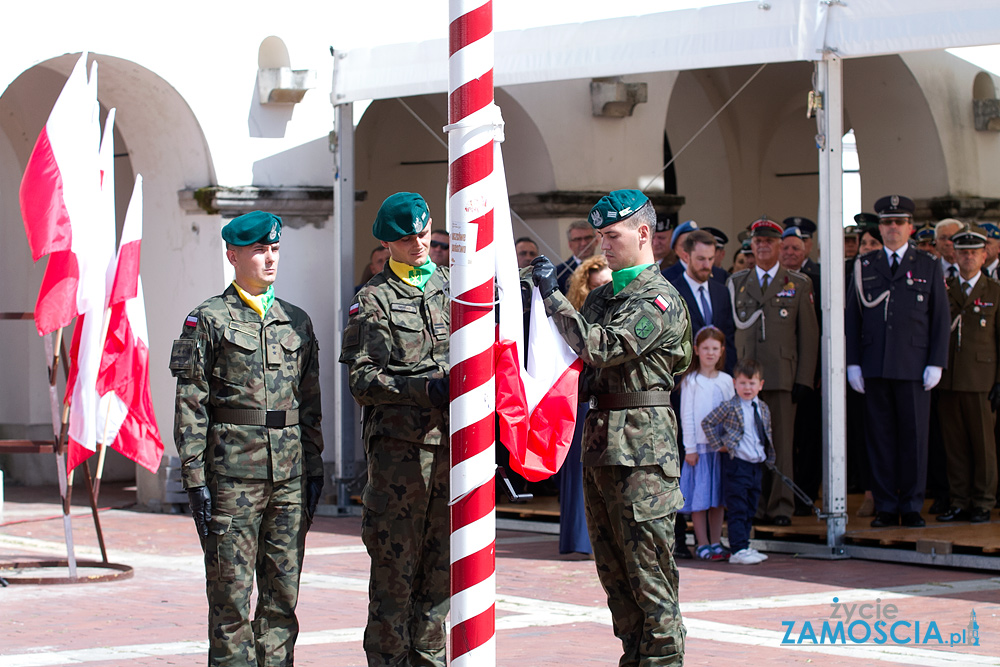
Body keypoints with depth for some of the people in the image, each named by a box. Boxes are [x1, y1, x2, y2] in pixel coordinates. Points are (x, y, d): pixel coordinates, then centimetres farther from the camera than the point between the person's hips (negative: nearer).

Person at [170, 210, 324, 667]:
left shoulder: (297, 321, 14)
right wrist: (195, 478, -10)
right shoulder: (208, 320, -1)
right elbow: (190, 406, -4)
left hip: (291, 475, 5)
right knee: (231, 593, -2)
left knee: (283, 591, 7)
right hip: (232, 473, -5)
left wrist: (315, 467, 10)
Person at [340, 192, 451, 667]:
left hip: (452, 444, 4)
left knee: (440, 563, 8)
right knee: (395, 562, -2)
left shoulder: (452, 288, 15)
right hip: (399, 445, -4)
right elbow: (362, 381, -6)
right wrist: (426, 389, -16)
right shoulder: (374, 300, 1)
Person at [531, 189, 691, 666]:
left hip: (641, 443, -9)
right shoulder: (601, 296, 17)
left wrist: (553, 296, -18)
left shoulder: (659, 299, -9)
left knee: (647, 561, -7)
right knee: (612, 567, 12)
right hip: (599, 440, 9)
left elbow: (605, 348, -21)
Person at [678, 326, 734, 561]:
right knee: (700, 496, -3)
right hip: (699, 445, -4)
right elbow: (686, 416, -3)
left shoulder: (726, 380, 9)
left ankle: (715, 542, 13)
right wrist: (690, 448, -8)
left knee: (718, 496, 7)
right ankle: (702, 544, 2)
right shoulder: (691, 381, -1)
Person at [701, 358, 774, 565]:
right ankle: (739, 550, -6)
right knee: (737, 510, -7)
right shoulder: (729, 408, -9)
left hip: (757, 465, 7)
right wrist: (718, 445, -7)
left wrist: (768, 455, 13)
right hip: (737, 465, -7)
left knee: (750, 510, 12)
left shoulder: (763, 409, 11)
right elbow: (707, 422, -6)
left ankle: (744, 547, 20)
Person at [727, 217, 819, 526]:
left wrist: (804, 379, -2)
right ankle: (755, 505, 4)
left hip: (783, 376, -2)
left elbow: (809, 335, 7)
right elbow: (732, 327, 13)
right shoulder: (736, 283, 15)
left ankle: (781, 507, 1)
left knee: (782, 442, -3)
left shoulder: (799, 284, 10)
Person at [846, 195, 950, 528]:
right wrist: (852, 362, 1)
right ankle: (886, 507, 9)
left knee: (914, 436, 1)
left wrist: (936, 363, -4)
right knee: (880, 437, 3)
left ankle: (912, 507, 8)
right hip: (875, 367, 1)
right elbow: (853, 316, 9)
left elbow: (940, 319, 5)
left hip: (913, 366, -1)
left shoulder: (929, 267, 8)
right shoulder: (864, 267, 10)